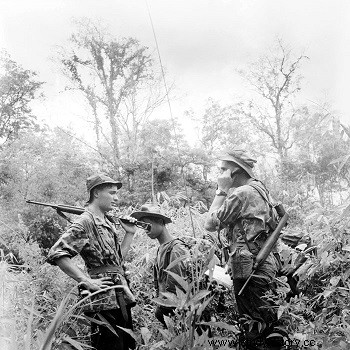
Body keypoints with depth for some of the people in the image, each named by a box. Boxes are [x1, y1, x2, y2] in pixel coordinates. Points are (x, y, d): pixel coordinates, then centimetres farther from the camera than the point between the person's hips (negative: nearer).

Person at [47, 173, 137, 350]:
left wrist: (129, 233, 15)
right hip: (106, 300, -9)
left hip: (122, 297, 9)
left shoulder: (107, 222, 18)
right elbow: (56, 254, -21)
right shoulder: (85, 222, -11)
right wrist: (86, 281, -20)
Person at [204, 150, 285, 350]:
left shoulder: (242, 193, -15)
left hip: (250, 268, -10)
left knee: (256, 329, -3)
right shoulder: (260, 189, 14)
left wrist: (221, 191, -6)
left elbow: (211, 224, -10)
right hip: (266, 264, 10)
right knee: (268, 320, 16)